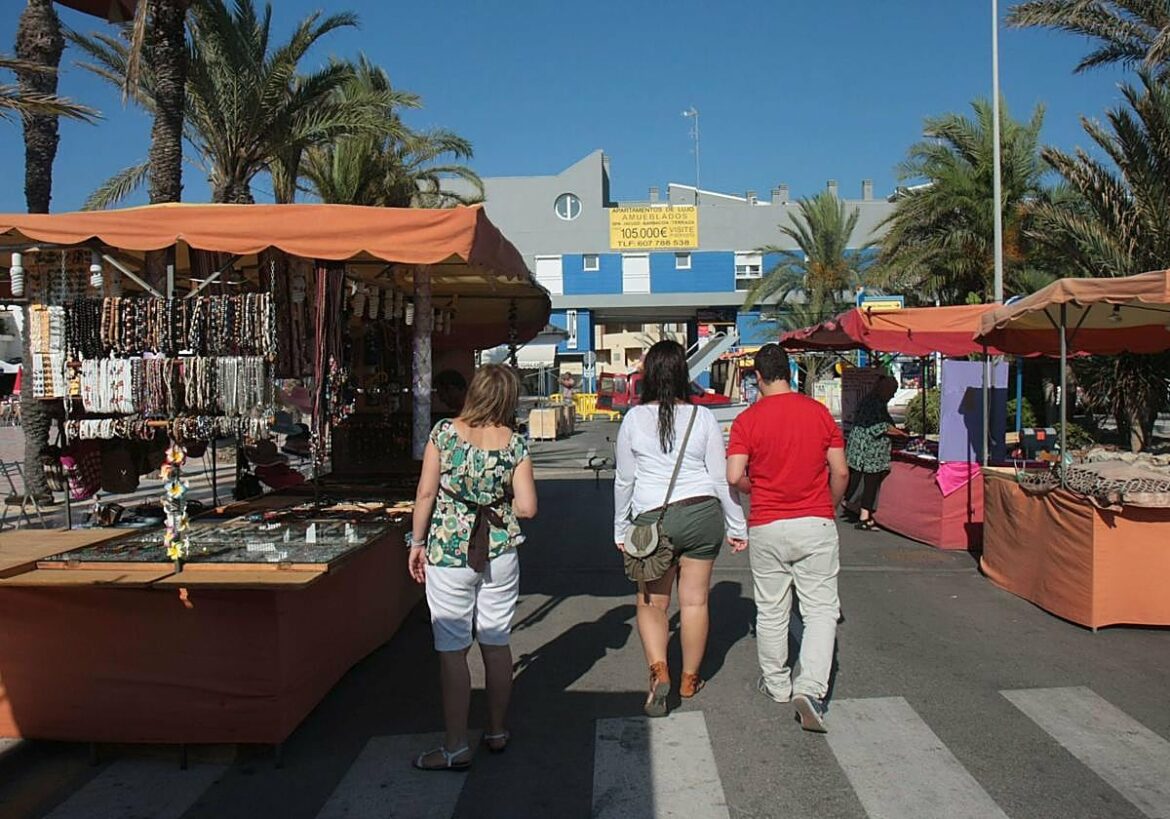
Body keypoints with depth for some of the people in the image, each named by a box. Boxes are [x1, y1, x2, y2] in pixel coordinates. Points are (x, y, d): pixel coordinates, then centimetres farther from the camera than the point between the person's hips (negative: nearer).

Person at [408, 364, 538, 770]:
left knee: (452, 650, 4)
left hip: (447, 552, -2)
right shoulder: (515, 444, -4)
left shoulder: (445, 432, -7)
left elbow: (426, 492, -8)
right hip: (499, 552, 2)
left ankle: (456, 747, 10)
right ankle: (497, 732, 28)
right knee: (497, 643, 15)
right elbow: (527, 507, -8)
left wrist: (417, 543, 2)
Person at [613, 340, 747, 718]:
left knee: (651, 602, 12)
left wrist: (621, 528, 14)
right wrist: (737, 526, 9)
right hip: (702, 515, 1)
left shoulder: (634, 419, -3)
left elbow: (623, 479, 3)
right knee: (695, 600, 11)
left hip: (653, 519, 0)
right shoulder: (703, 417, -4)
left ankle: (658, 670, -8)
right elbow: (721, 478, -1)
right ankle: (690, 679, 24)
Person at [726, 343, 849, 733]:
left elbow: (734, 477, -15)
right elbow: (840, 472, -1)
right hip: (816, 525, 1)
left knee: (771, 610, 14)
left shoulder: (748, 419, -7)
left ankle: (776, 683, 28)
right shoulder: (819, 412, -1)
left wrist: (757, 489, 7)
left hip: (767, 528, 0)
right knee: (821, 608, 5)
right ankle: (810, 688, -8)